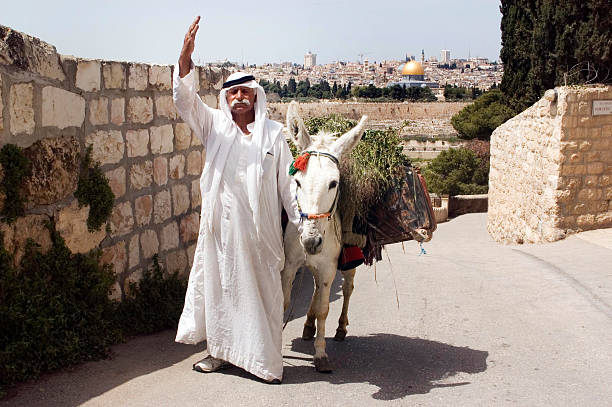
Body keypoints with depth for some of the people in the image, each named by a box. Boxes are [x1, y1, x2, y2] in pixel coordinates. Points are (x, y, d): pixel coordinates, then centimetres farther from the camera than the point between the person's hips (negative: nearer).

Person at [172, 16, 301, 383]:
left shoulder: (273, 133, 4)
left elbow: (287, 181, 4)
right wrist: (185, 56, -20)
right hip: (221, 226, 2)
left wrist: (301, 222, 0)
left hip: (260, 229, -2)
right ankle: (220, 351, 27)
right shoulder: (215, 125, 7)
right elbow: (185, 100, -6)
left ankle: (267, 360, 16)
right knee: (218, 286, 11)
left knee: (262, 291, 4)